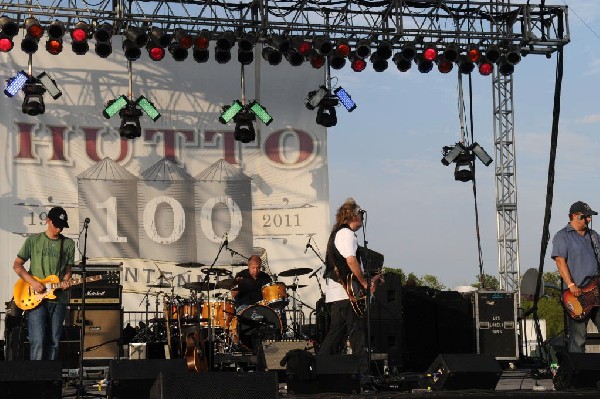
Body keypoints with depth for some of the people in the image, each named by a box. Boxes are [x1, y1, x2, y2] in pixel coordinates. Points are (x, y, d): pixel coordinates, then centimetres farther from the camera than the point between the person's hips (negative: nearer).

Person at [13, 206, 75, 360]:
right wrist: (33, 282, -9)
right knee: (38, 341, -14)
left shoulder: (68, 244, 11)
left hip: (58, 298, 3)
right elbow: (17, 265, 4)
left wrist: (65, 282, -7)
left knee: (53, 342, 5)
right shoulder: (33, 240, 4)